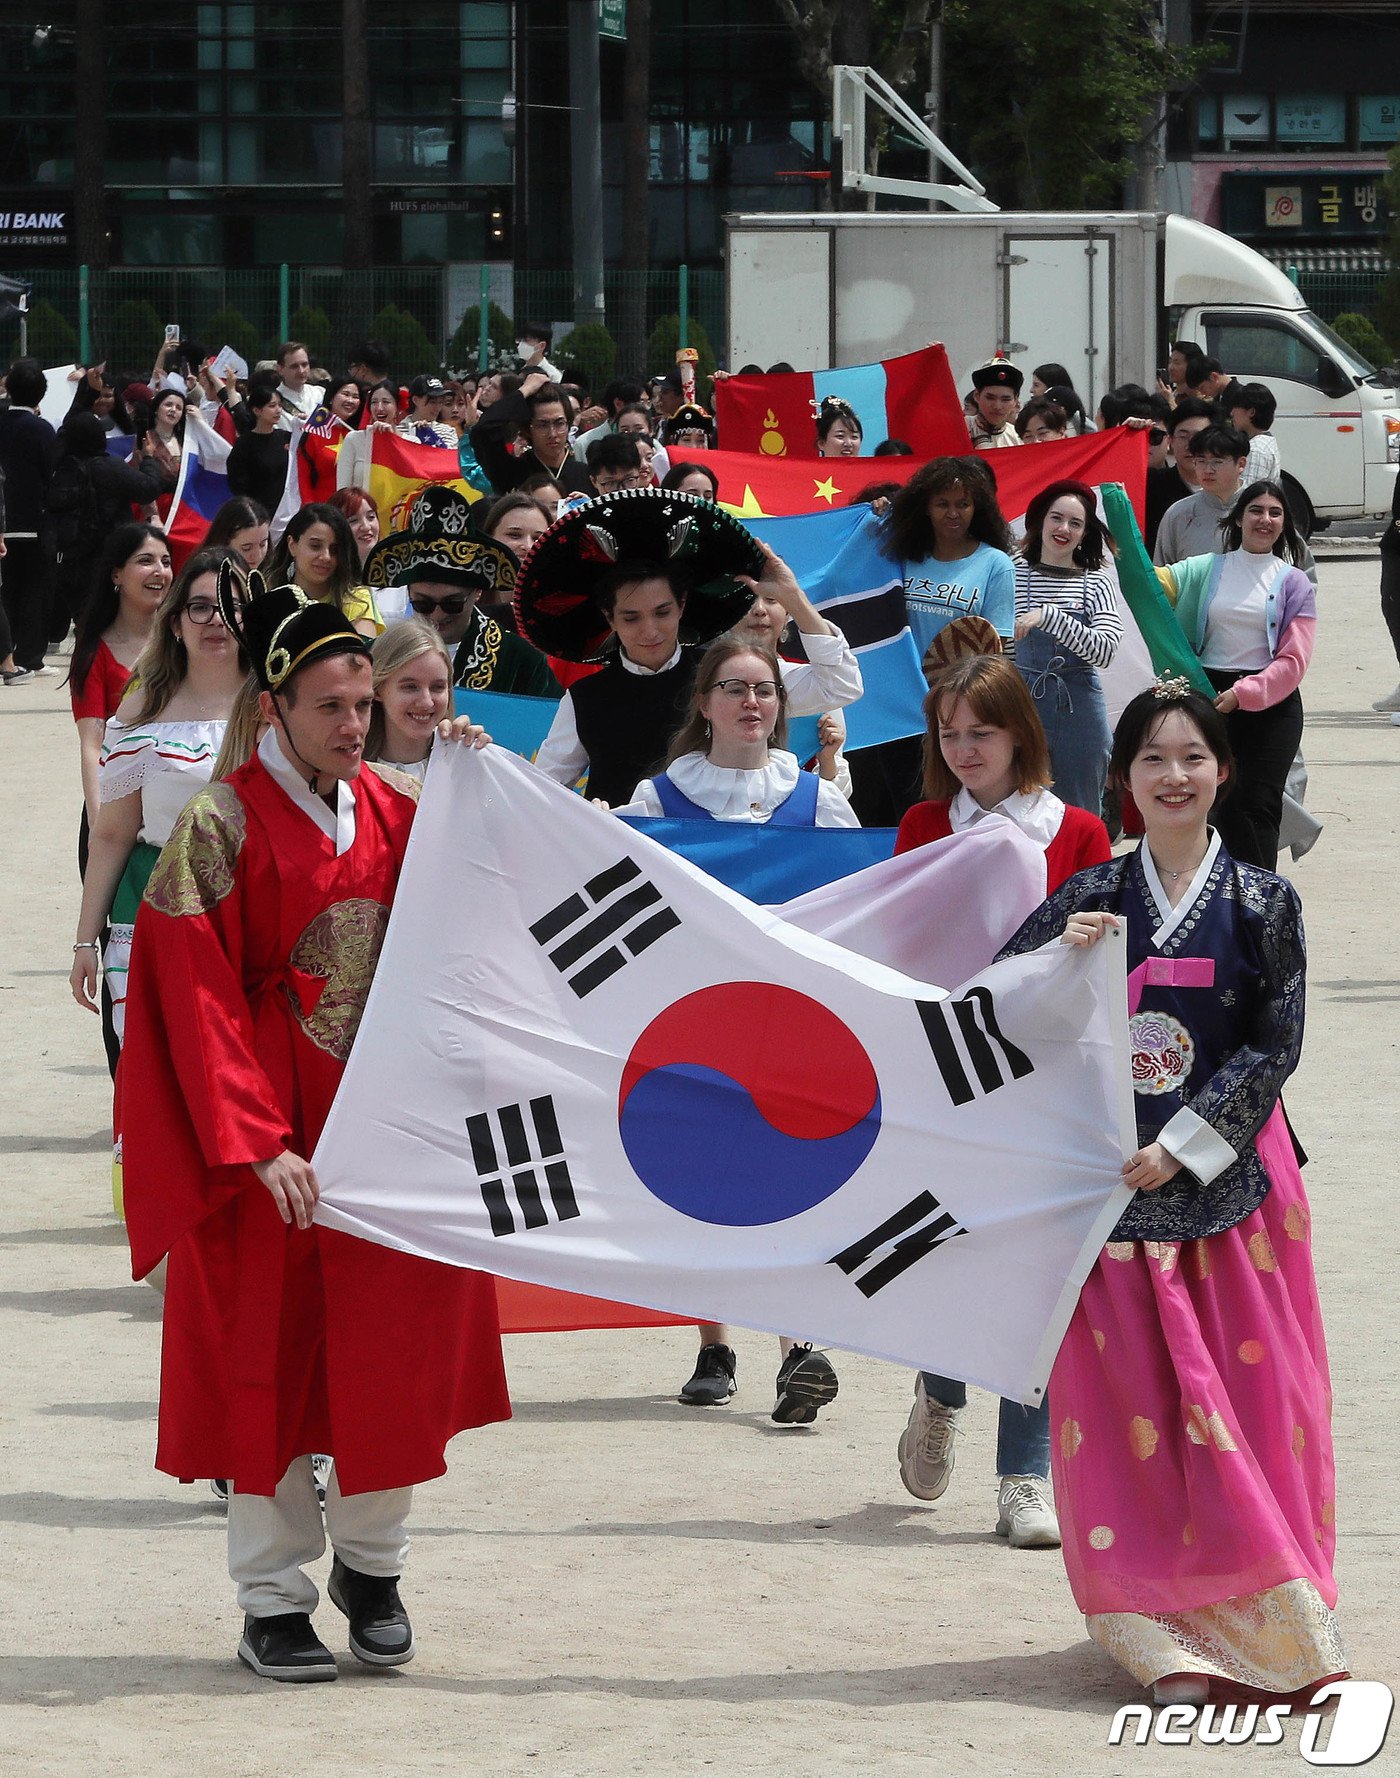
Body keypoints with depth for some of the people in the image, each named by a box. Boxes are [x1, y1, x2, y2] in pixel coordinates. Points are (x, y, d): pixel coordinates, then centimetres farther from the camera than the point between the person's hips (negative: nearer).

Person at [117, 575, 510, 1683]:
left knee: (394, 1343, 5)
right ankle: (275, 1600, 10)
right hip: (275, 1133, -4)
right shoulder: (223, 827, -7)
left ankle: (371, 1562, 22)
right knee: (271, 1352, 2)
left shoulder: (394, 811, 7)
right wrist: (258, 1145, -18)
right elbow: (201, 998, -11)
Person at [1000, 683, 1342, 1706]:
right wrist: (1060, 958, -16)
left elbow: (1275, 1047, -2)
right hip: (1112, 1180, 1)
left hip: (1230, 1177, -1)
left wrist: (1184, 1145, -10)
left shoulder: (1263, 903, 2)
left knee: (1249, 1394, -2)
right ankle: (1170, 1638, 2)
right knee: (1132, 1403, -2)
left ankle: (1271, 1620, 7)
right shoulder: (1091, 899, 6)